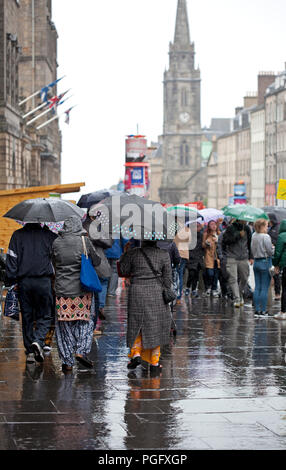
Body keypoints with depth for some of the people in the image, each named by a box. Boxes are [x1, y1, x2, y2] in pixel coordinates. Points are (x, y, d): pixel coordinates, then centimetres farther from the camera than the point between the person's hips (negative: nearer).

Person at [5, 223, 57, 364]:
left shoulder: (17, 235, 2)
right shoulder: (48, 235, 1)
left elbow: (12, 258, -1)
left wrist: (11, 281, 2)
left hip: (24, 282, 1)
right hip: (44, 282, -1)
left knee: (27, 317, 9)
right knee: (45, 315, 6)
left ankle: (30, 352, 9)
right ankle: (38, 341, -19)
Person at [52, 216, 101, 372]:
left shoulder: (57, 243, -1)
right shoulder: (85, 241, -6)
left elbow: (54, 263, 10)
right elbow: (96, 262, 1)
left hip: (62, 289, 1)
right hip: (82, 289, -1)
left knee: (64, 325, 8)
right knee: (84, 321, 16)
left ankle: (67, 362, 9)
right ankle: (82, 351, -1)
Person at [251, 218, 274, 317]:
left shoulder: (254, 236, 5)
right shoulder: (266, 237, -16)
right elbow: (270, 252, -14)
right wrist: (273, 248, 5)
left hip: (256, 262, 7)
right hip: (265, 262, -7)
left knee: (257, 287, 10)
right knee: (265, 288, -2)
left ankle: (257, 310, 12)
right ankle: (263, 310, -1)